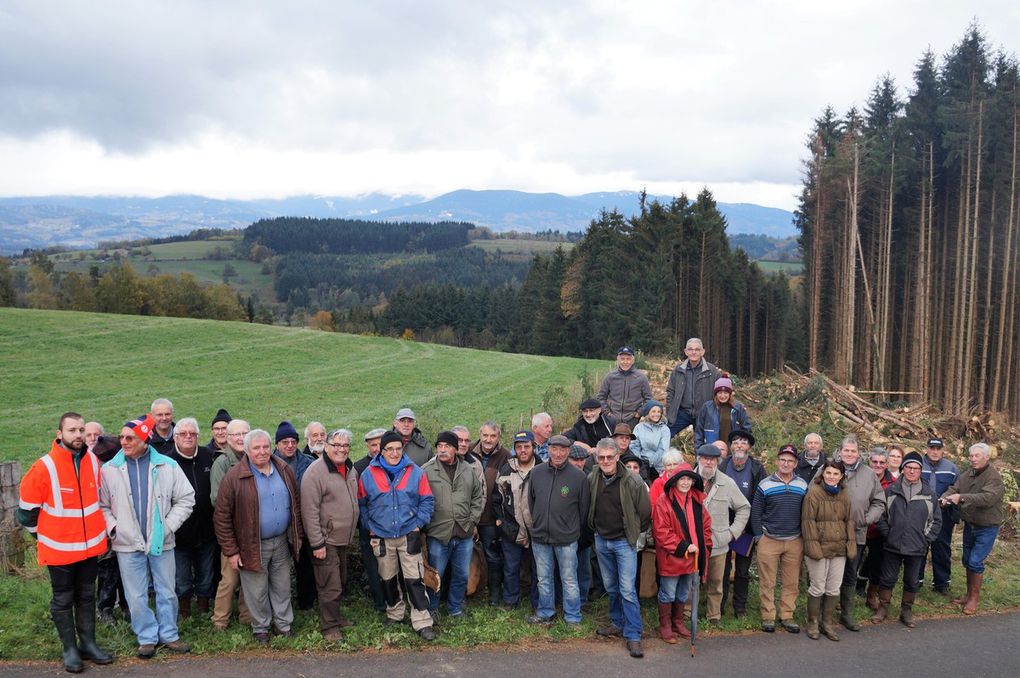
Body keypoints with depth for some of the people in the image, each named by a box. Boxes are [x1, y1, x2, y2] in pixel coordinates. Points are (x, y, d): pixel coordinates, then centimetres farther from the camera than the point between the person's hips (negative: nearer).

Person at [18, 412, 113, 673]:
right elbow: (26, 509, -7)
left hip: (91, 544, 4)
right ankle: (70, 649, 22)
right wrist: (42, 535, 3)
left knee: (87, 596, 15)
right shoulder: (44, 467, -17)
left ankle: (88, 643, 26)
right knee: (63, 600, 9)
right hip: (59, 548, -4)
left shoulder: (93, 461, -2)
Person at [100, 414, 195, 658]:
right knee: (136, 596, 9)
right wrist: (113, 528, -8)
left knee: (167, 592, 11)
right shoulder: (109, 470, -2)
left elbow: (186, 499, 0)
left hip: (161, 542, 0)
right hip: (128, 545, 0)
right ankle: (147, 637, 27)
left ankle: (169, 634, 27)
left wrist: (168, 526, -7)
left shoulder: (167, 466, -5)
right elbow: (101, 505, 5)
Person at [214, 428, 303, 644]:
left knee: (282, 587, 16)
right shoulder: (234, 477, -14)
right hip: (253, 546, -4)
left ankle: (283, 623, 33)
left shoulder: (284, 470, 0)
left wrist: (297, 536, 9)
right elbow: (222, 517, -11)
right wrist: (231, 551, -11)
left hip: (282, 541, 4)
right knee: (257, 591, 10)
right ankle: (261, 628, 30)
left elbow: (296, 504, 10)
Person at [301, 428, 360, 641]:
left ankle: (335, 617, 37)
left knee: (340, 582, 21)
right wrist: (317, 543, -20)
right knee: (330, 586, -2)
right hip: (326, 540, -8)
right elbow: (309, 511, -20)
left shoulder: (350, 469, 6)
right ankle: (329, 627, 15)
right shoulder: (315, 472, -19)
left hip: (344, 539, 8)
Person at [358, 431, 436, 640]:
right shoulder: (368, 475, -3)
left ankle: (422, 621, 5)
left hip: (409, 536, -1)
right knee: (388, 579, 16)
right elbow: (361, 504, 7)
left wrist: (419, 523, -5)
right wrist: (370, 527, 2)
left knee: (414, 580, -3)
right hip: (381, 537, 2)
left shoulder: (415, 472, -4)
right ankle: (394, 613, 36)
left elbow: (427, 500, 2)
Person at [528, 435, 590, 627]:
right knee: (544, 579, 16)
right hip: (540, 537, 3)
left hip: (567, 539, -3)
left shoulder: (578, 476, -10)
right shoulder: (537, 472, -1)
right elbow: (530, 501, 13)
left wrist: (572, 528, 5)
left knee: (569, 580, 7)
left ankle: (572, 617, 22)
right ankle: (545, 613, 32)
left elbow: (583, 508, -1)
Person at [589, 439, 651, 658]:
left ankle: (633, 636, 1)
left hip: (624, 541, -4)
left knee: (627, 590, -7)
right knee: (610, 587, 17)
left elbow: (645, 512, -7)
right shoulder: (592, 479, -4)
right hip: (601, 540, 5)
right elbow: (588, 508, 14)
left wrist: (635, 533, 1)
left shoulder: (633, 481, -17)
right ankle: (618, 623, 33)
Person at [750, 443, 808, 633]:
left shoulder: (802, 485, 6)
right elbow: (755, 513, 1)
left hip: (795, 542, 2)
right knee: (767, 582, 3)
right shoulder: (765, 485, -3)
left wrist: (804, 537, 7)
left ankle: (787, 616, 21)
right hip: (769, 540, -2)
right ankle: (768, 616, 14)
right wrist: (759, 536, -3)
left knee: (791, 582, 8)